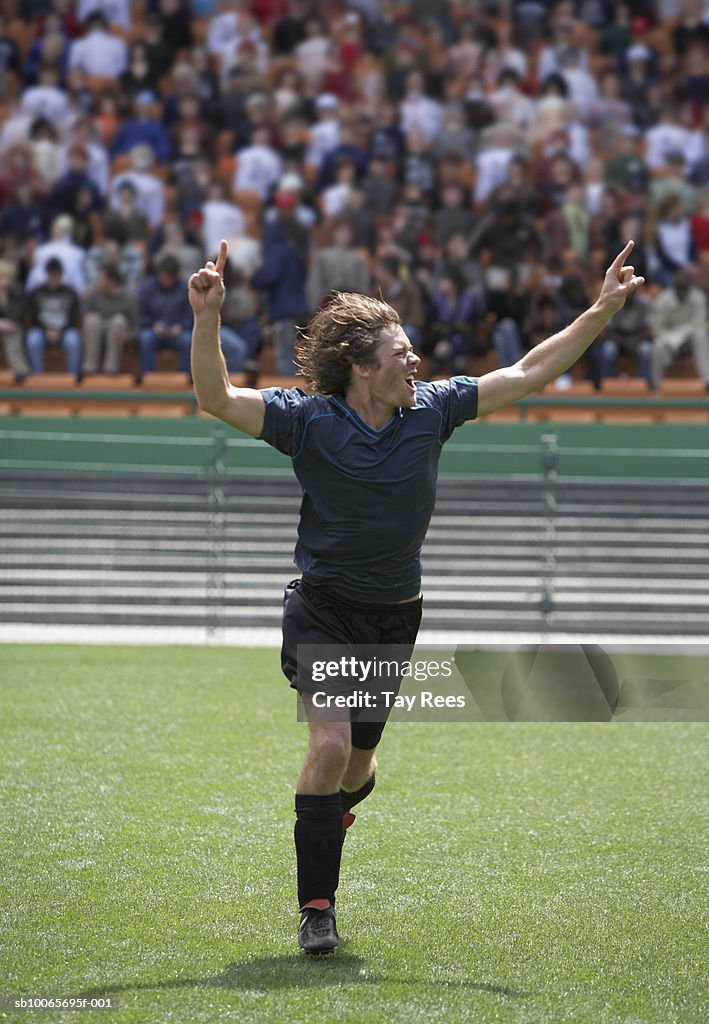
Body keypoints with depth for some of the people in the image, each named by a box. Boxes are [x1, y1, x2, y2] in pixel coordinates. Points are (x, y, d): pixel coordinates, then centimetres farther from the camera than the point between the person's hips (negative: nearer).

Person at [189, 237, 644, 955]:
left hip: (395, 617, 4)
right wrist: (207, 320, -34)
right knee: (330, 744, -20)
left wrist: (602, 311, 0)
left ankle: (329, 814, 47)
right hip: (322, 611, -4)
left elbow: (528, 372, 4)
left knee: (358, 762, 10)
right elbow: (217, 398, -20)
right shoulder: (308, 420, -12)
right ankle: (316, 904, -10)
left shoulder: (432, 410, -2)